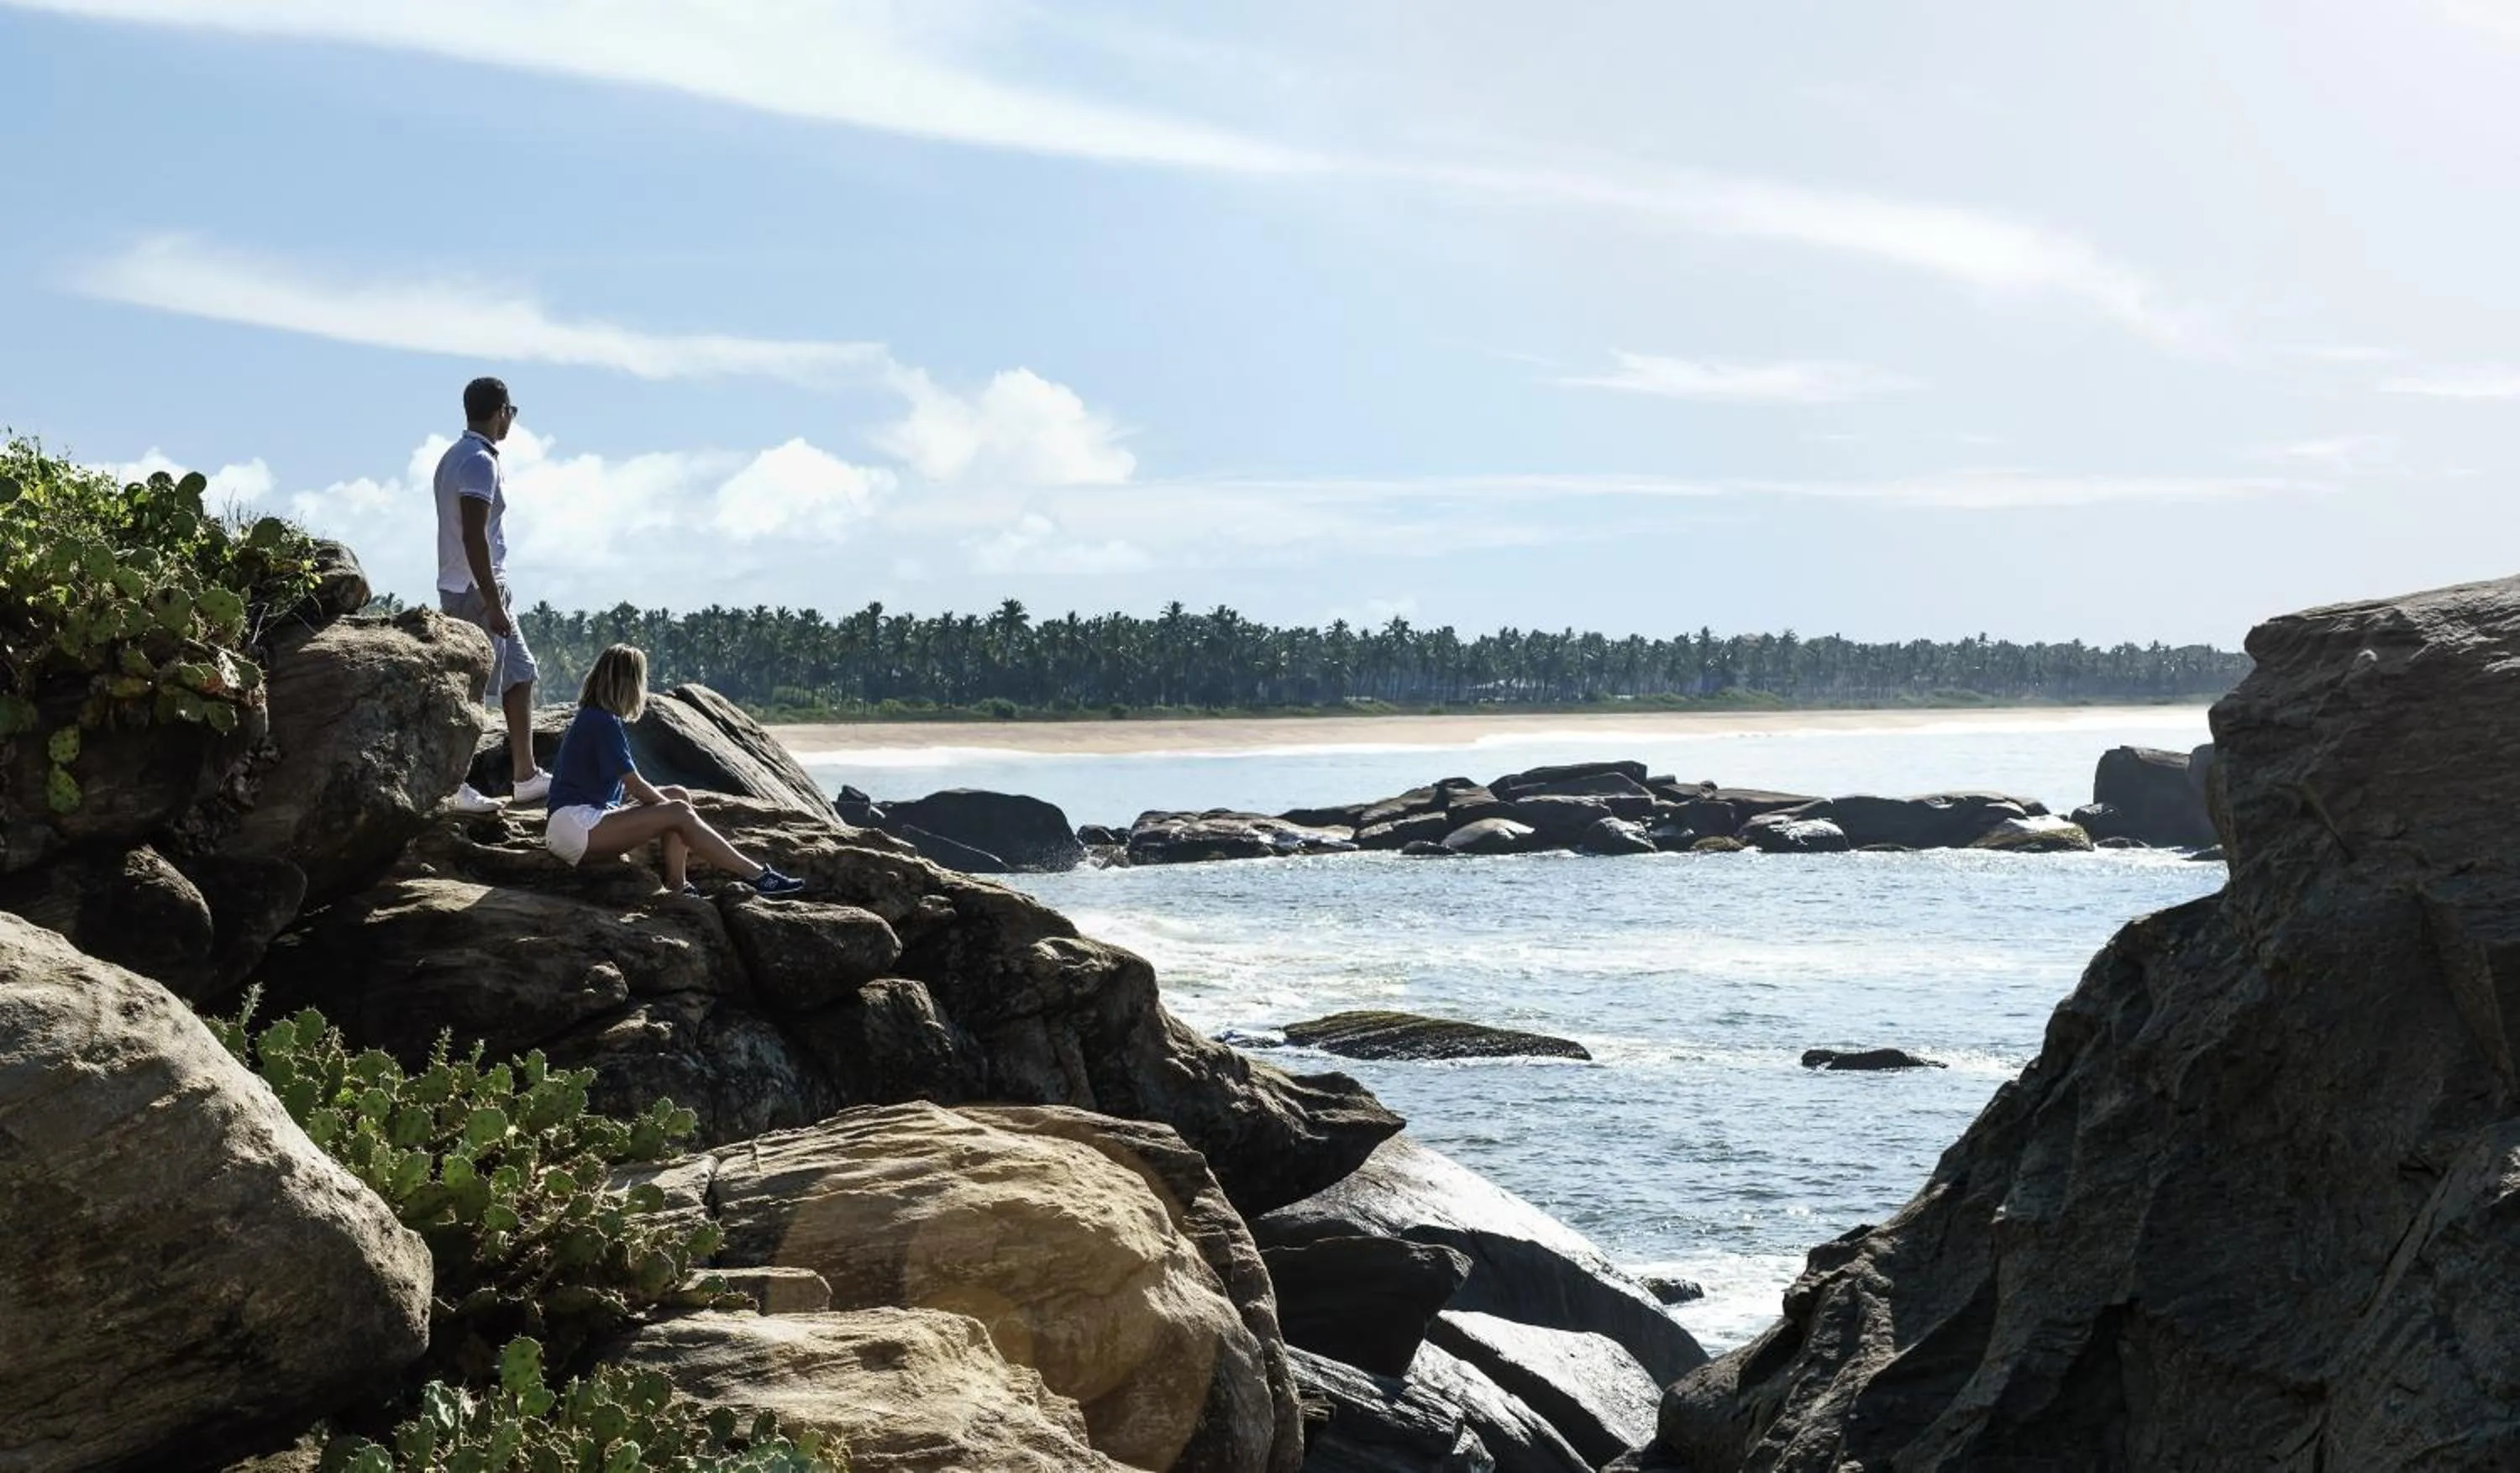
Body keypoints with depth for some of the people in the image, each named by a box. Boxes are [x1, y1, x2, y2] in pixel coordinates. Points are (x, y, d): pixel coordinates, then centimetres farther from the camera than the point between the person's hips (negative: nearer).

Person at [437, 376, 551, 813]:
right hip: (478, 591, -10)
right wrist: (494, 605, -23)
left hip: (464, 587, 10)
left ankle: (526, 776, 19)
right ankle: (451, 787, 0)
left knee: (521, 677, 16)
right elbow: (473, 537, -24)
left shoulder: (457, 456, 14)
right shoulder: (480, 462, -17)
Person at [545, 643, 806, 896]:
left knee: (678, 797, 2)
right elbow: (634, 786, -13)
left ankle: (677, 886, -14)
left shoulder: (592, 719, 18)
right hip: (574, 823, -10)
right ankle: (758, 876, -15)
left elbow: (627, 785, 17)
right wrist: (668, 803, 0)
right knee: (678, 813, -18)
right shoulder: (604, 723, -13)